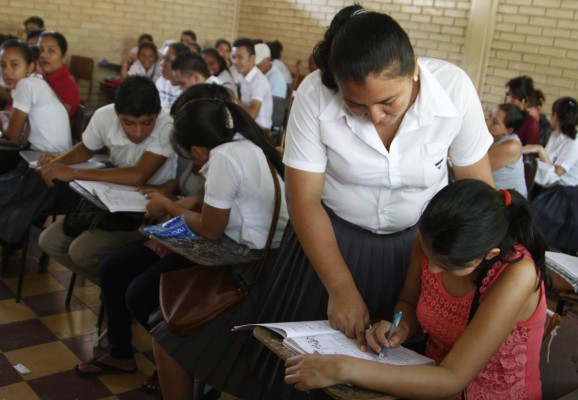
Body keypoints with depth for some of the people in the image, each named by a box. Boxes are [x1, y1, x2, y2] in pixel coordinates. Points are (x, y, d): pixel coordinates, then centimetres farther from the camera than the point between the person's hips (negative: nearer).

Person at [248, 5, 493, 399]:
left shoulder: (454, 87, -23)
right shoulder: (315, 95, -25)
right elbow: (304, 200, -18)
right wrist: (341, 288, -21)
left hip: (419, 240, 1)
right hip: (332, 234, 0)